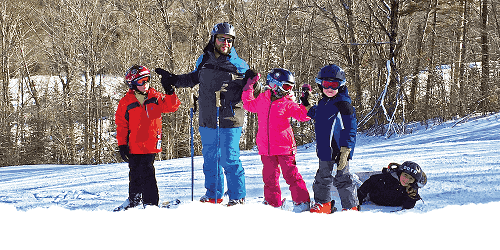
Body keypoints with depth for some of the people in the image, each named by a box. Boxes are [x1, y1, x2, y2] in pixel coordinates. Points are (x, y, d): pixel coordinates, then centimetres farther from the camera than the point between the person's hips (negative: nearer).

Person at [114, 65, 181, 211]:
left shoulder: (155, 97, 5)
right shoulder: (126, 102, 1)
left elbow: (170, 106, 5)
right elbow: (121, 125, 4)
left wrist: (170, 94, -14)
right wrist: (122, 144, 0)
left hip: (151, 144, -1)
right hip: (134, 145, 1)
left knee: (147, 172, -7)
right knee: (135, 173, 11)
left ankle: (150, 202, 2)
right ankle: (134, 198, 31)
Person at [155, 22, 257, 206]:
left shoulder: (239, 65, -2)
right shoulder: (204, 61, 8)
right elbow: (192, 79, 26)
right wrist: (173, 80, 22)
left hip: (230, 121, -4)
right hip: (207, 120, 4)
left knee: (229, 159, -5)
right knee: (210, 158, 12)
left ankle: (237, 196, 6)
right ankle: (213, 194, 25)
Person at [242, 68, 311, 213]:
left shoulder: (288, 103, -1)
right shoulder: (262, 99, 8)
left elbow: (302, 115, -8)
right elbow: (249, 105, 26)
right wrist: (249, 89, 22)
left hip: (284, 147, -3)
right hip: (266, 147, 3)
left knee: (290, 174, -4)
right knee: (269, 176, 9)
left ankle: (302, 201, 4)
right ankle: (273, 202, 21)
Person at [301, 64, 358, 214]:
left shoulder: (344, 105, -15)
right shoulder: (323, 103, 8)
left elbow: (350, 130, -18)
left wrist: (345, 151, -23)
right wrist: (308, 106, 19)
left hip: (340, 150, -8)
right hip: (325, 149, 8)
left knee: (342, 179, 0)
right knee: (323, 177, 19)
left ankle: (351, 207, 11)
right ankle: (322, 204, 34)